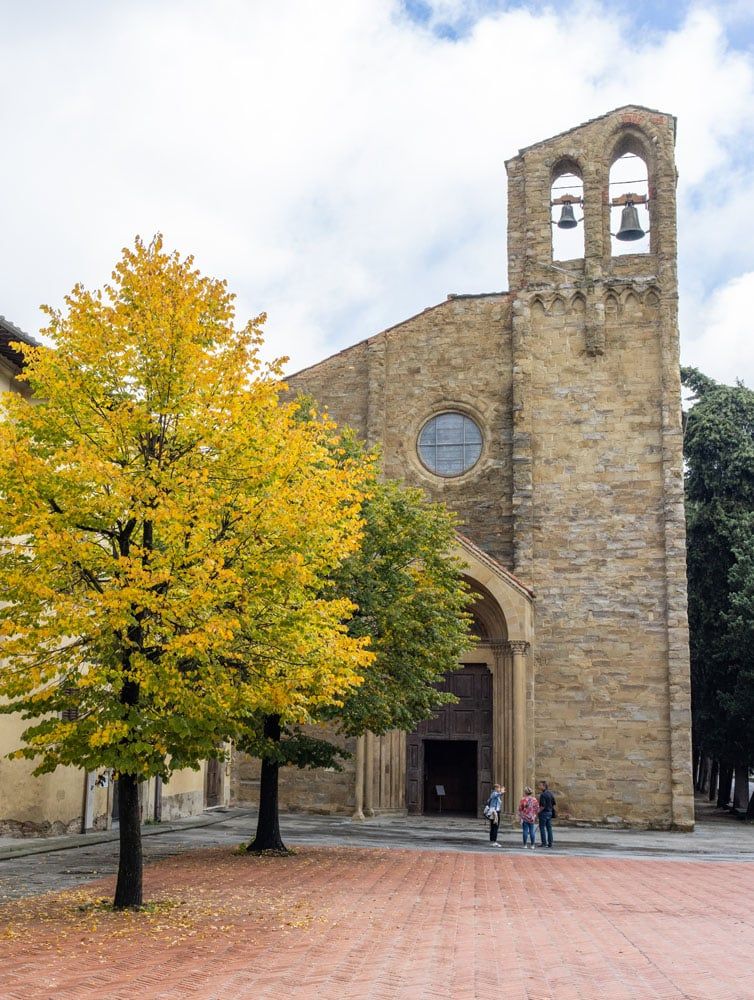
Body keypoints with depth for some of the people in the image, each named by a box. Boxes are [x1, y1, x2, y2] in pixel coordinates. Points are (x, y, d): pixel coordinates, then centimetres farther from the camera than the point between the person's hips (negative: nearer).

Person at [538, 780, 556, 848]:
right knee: (549, 828, 9)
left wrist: (538, 811, -9)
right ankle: (550, 843, 10)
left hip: (544, 812, -8)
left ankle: (544, 843, -2)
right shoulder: (551, 793, 9)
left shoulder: (543, 795, -17)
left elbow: (543, 806, -22)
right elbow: (553, 804, 15)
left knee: (542, 828, -1)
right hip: (550, 812, 8)